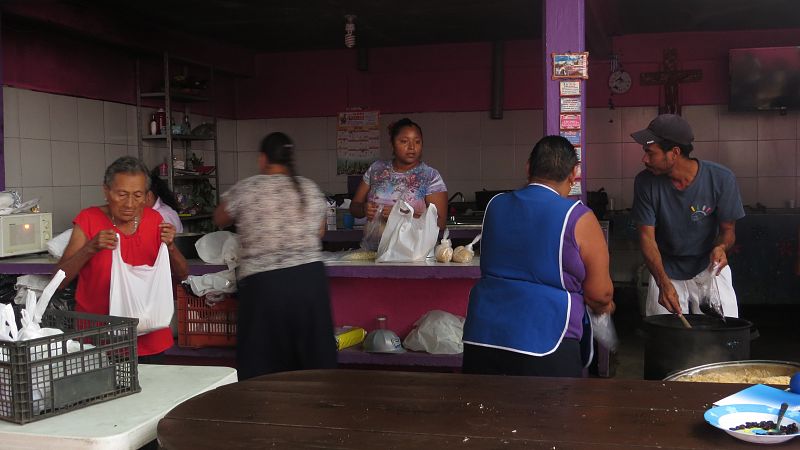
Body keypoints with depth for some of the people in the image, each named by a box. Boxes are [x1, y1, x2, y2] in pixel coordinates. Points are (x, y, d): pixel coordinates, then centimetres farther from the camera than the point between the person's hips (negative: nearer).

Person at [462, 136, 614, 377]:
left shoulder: (495, 205, 8)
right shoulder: (578, 218, -7)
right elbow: (600, 294, -3)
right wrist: (603, 306, 22)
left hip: (479, 338, 5)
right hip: (543, 344, -4)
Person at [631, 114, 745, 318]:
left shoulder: (721, 178, -18)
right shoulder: (646, 182, -15)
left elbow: (728, 230, -6)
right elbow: (647, 236, -14)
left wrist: (721, 247, -31)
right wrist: (664, 282, -28)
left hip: (710, 270, -1)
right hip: (666, 272, 1)